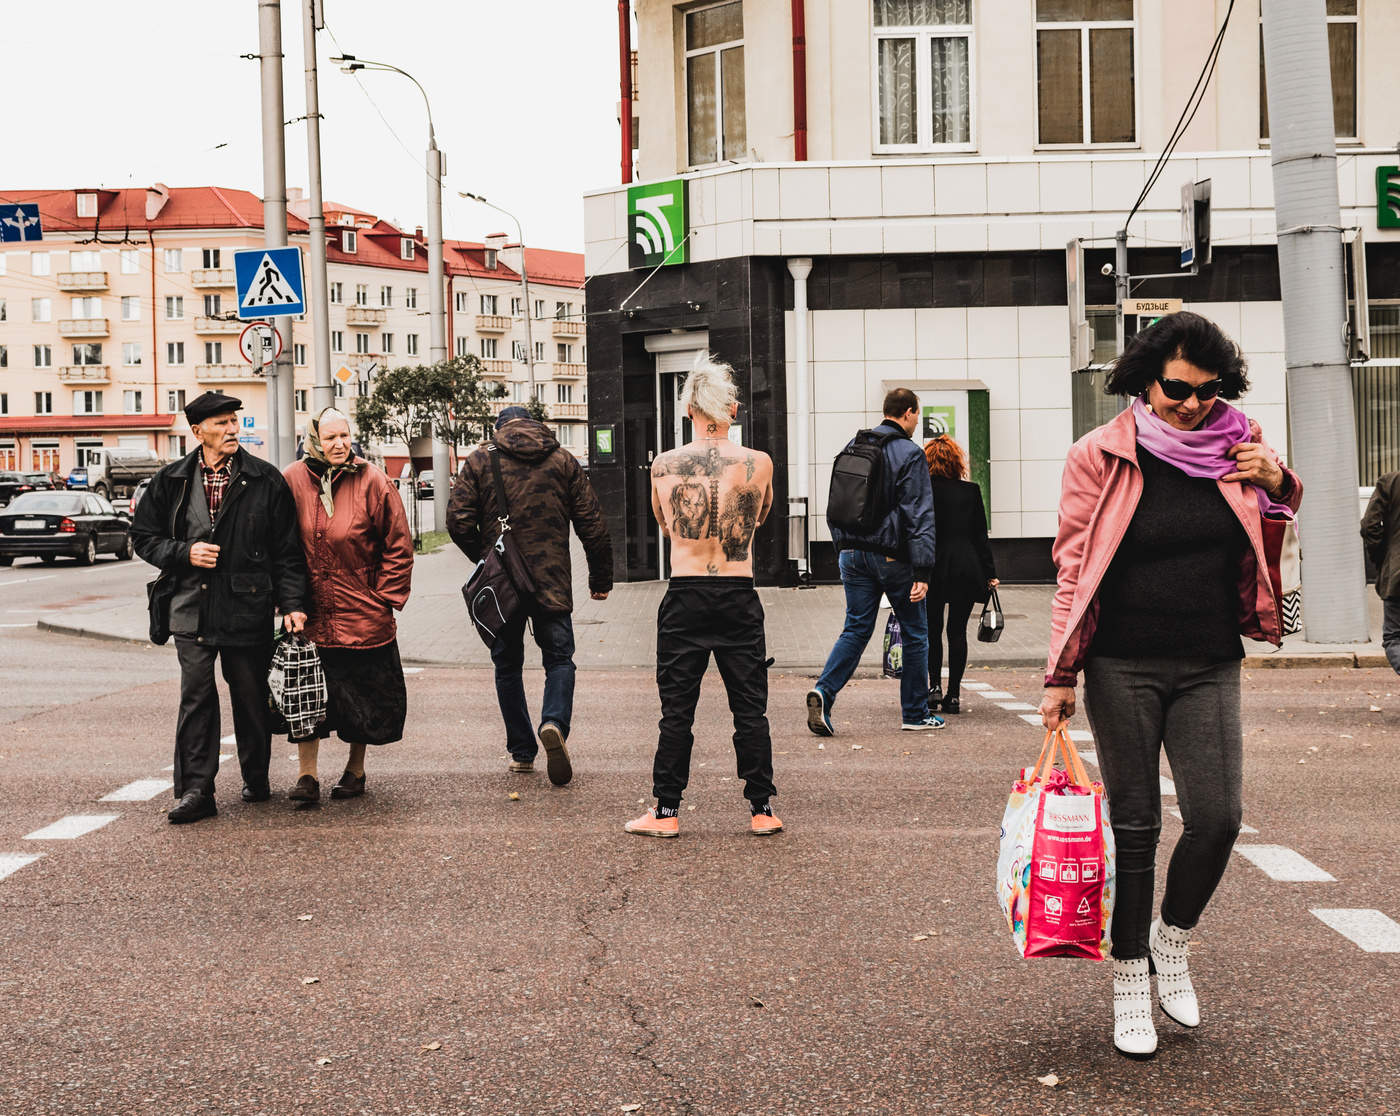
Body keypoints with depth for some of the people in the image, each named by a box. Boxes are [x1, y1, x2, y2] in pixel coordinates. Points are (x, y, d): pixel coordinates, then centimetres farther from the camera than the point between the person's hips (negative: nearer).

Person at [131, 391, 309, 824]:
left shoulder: (266, 481, 2)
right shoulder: (171, 480, 6)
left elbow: (287, 549, 2)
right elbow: (144, 536, 12)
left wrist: (292, 603, -6)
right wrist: (185, 553, -6)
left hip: (248, 609, 0)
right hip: (191, 608, 1)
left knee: (251, 698, 9)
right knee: (196, 696, -5)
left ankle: (256, 779, 27)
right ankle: (196, 790, 0)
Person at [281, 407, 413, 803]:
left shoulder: (371, 481, -6)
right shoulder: (293, 480, -1)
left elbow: (398, 544, 0)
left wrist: (386, 598, -3)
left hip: (363, 616, -1)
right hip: (309, 615, 1)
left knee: (365, 696, 8)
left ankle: (355, 771, 26)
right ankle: (306, 775, 7)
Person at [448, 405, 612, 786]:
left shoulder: (480, 459, 3)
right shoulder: (563, 460, 6)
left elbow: (458, 521, -4)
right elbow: (592, 524, 4)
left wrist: (484, 559, 12)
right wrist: (601, 578, 13)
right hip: (552, 582, 0)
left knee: (508, 665, 13)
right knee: (559, 658, 9)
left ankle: (521, 751, 14)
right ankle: (554, 723, -18)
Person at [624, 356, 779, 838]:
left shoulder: (664, 465, -3)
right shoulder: (759, 463, -5)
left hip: (684, 598, 0)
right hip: (739, 599, 0)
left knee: (676, 710, 8)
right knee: (750, 709, 9)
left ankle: (666, 811, 13)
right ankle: (762, 810, 15)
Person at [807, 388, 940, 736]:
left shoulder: (853, 447, 9)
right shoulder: (910, 454, -11)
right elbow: (919, 515, -15)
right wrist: (923, 571, -16)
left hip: (853, 554, 5)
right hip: (893, 558, -5)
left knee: (856, 629, 8)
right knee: (915, 633, 9)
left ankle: (824, 690, -13)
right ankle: (916, 713, 15)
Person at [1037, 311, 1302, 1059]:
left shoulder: (1238, 449, 6)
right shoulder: (1102, 457, -4)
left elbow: (1269, 551, 17)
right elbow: (1074, 569, -2)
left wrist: (1277, 486, -3)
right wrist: (1060, 675, -6)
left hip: (1209, 667, 3)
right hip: (1123, 667, -2)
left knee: (1217, 818, -5)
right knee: (1134, 826, 3)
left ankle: (1171, 941, 23)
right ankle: (1130, 983, 17)